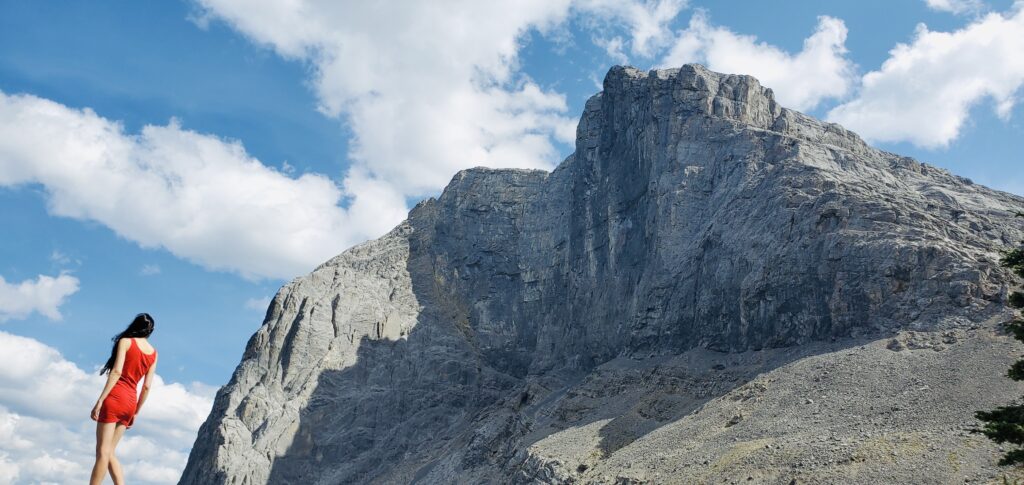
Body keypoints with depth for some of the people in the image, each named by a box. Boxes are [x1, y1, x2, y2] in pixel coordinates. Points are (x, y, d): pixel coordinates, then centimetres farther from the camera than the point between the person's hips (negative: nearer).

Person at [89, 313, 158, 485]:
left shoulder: (125, 342, 0)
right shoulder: (153, 353, 14)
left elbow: (116, 372, -13)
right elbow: (147, 386, 11)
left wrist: (100, 400, -15)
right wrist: (136, 412, 18)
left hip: (114, 398, -5)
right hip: (131, 402, 5)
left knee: (103, 452, -6)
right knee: (109, 453, 13)